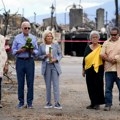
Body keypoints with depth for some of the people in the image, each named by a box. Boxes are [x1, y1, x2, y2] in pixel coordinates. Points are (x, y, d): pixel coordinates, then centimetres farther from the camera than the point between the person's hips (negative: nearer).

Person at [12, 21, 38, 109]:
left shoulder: (33, 38, 10)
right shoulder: (17, 38, 7)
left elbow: (36, 51, 9)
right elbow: (13, 50, 5)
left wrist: (32, 51, -12)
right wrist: (20, 50, -13)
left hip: (30, 61, 1)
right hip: (20, 61, -1)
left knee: (30, 82, -1)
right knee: (20, 82, 1)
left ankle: (29, 102, 5)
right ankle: (21, 102, 8)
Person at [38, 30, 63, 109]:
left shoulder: (56, 45, 7)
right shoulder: (41, 46, 9)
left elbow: (60, 54, 7)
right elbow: (39, 56, 8)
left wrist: (56, 59, -11)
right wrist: (45, 56, -11)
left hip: (55, 66, -1)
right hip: (46, 66, 1)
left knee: (56, 85, -7)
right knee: (48, 85, 4)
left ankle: (57, 103, -9)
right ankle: (48, 103, 11)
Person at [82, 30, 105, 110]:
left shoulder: (101, 48, 1)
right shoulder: (88, 47, 12)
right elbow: (84, 59, 15)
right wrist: (83, 70, 14)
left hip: (98, 69, -4)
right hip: (89, 70, 4)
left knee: (98, 86, -3)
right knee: (90, 87, 6)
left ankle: (97, 103, 3)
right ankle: (93, 103, 14)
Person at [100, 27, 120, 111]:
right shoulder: (106, 43, 13)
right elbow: (102, 54, 2)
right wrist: (110, 60, -11)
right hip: (109, 69, 2)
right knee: (108, 88, 3)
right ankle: (108, 104, 9)